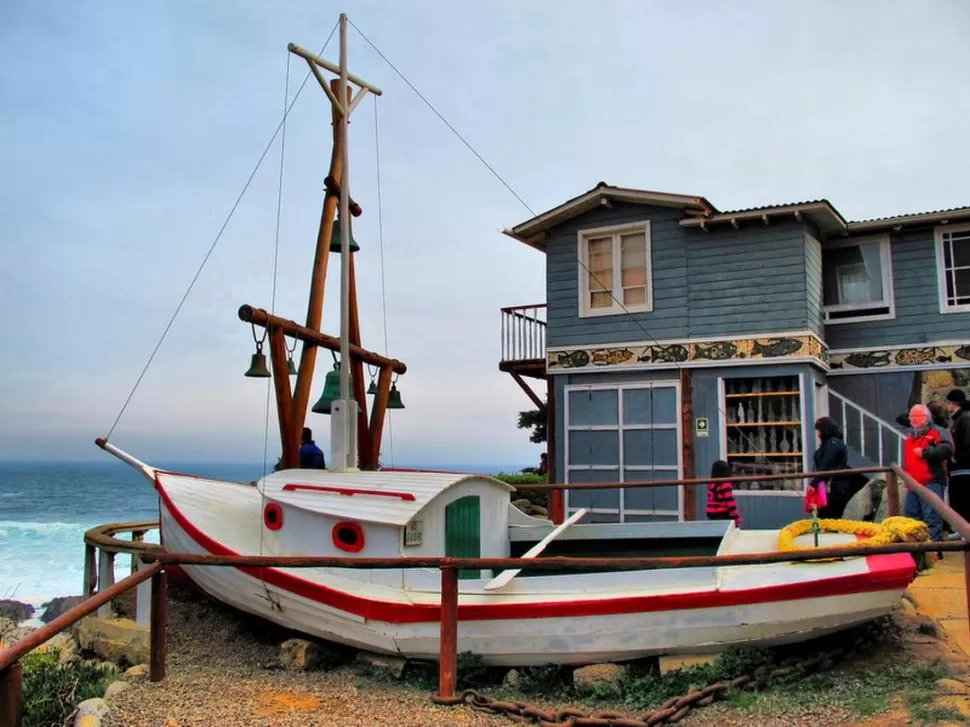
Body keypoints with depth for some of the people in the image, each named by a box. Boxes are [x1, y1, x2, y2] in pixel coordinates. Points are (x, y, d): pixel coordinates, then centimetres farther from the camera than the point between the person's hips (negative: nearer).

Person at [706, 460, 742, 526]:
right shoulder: (725, 485, -15)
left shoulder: (711, 484, 6)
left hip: (711, 514, 7)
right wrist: (737, 519, -16)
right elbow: (730, 503, -17)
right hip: (723, 516, -7)